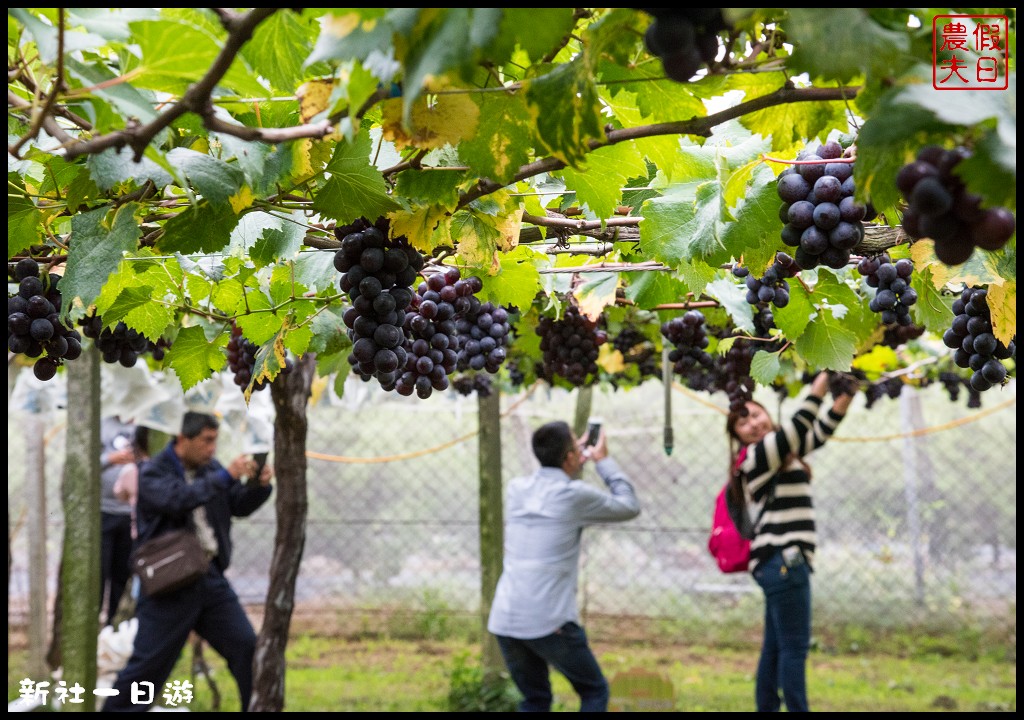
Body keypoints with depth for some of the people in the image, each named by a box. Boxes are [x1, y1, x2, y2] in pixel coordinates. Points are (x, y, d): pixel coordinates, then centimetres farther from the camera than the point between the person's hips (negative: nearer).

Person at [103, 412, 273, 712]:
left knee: (246, 647, 4)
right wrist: (226, 476, -31)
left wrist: (259, 486, -10)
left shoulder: (209, 468, 10)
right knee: (150, 660, -1)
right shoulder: (153, 473, -9)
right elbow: (178, 499, -28)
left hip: (211, 576, 6)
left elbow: (240, 506, 10)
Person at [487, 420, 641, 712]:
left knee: (534, 700, 20)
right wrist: (604, 460, 19)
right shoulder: (575, 495, -7)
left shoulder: (517, 489, 10)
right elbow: (629, 507, 9)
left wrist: (580, 460, 34)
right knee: (595, 692, 14)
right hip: (550, 622, -6)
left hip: (504, 621, 6)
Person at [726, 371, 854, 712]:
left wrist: (846, 395, 8)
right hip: (783, 561, -9)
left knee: (775, 647, 10)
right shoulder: (754, 456, -8)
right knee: (795, 647, -10)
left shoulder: (778, 454, 18)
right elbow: (797, 427, -19)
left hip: (781, 562, 9)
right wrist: (821, 383, -16)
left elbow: (818, 433, 19)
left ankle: (766, 709, 14)